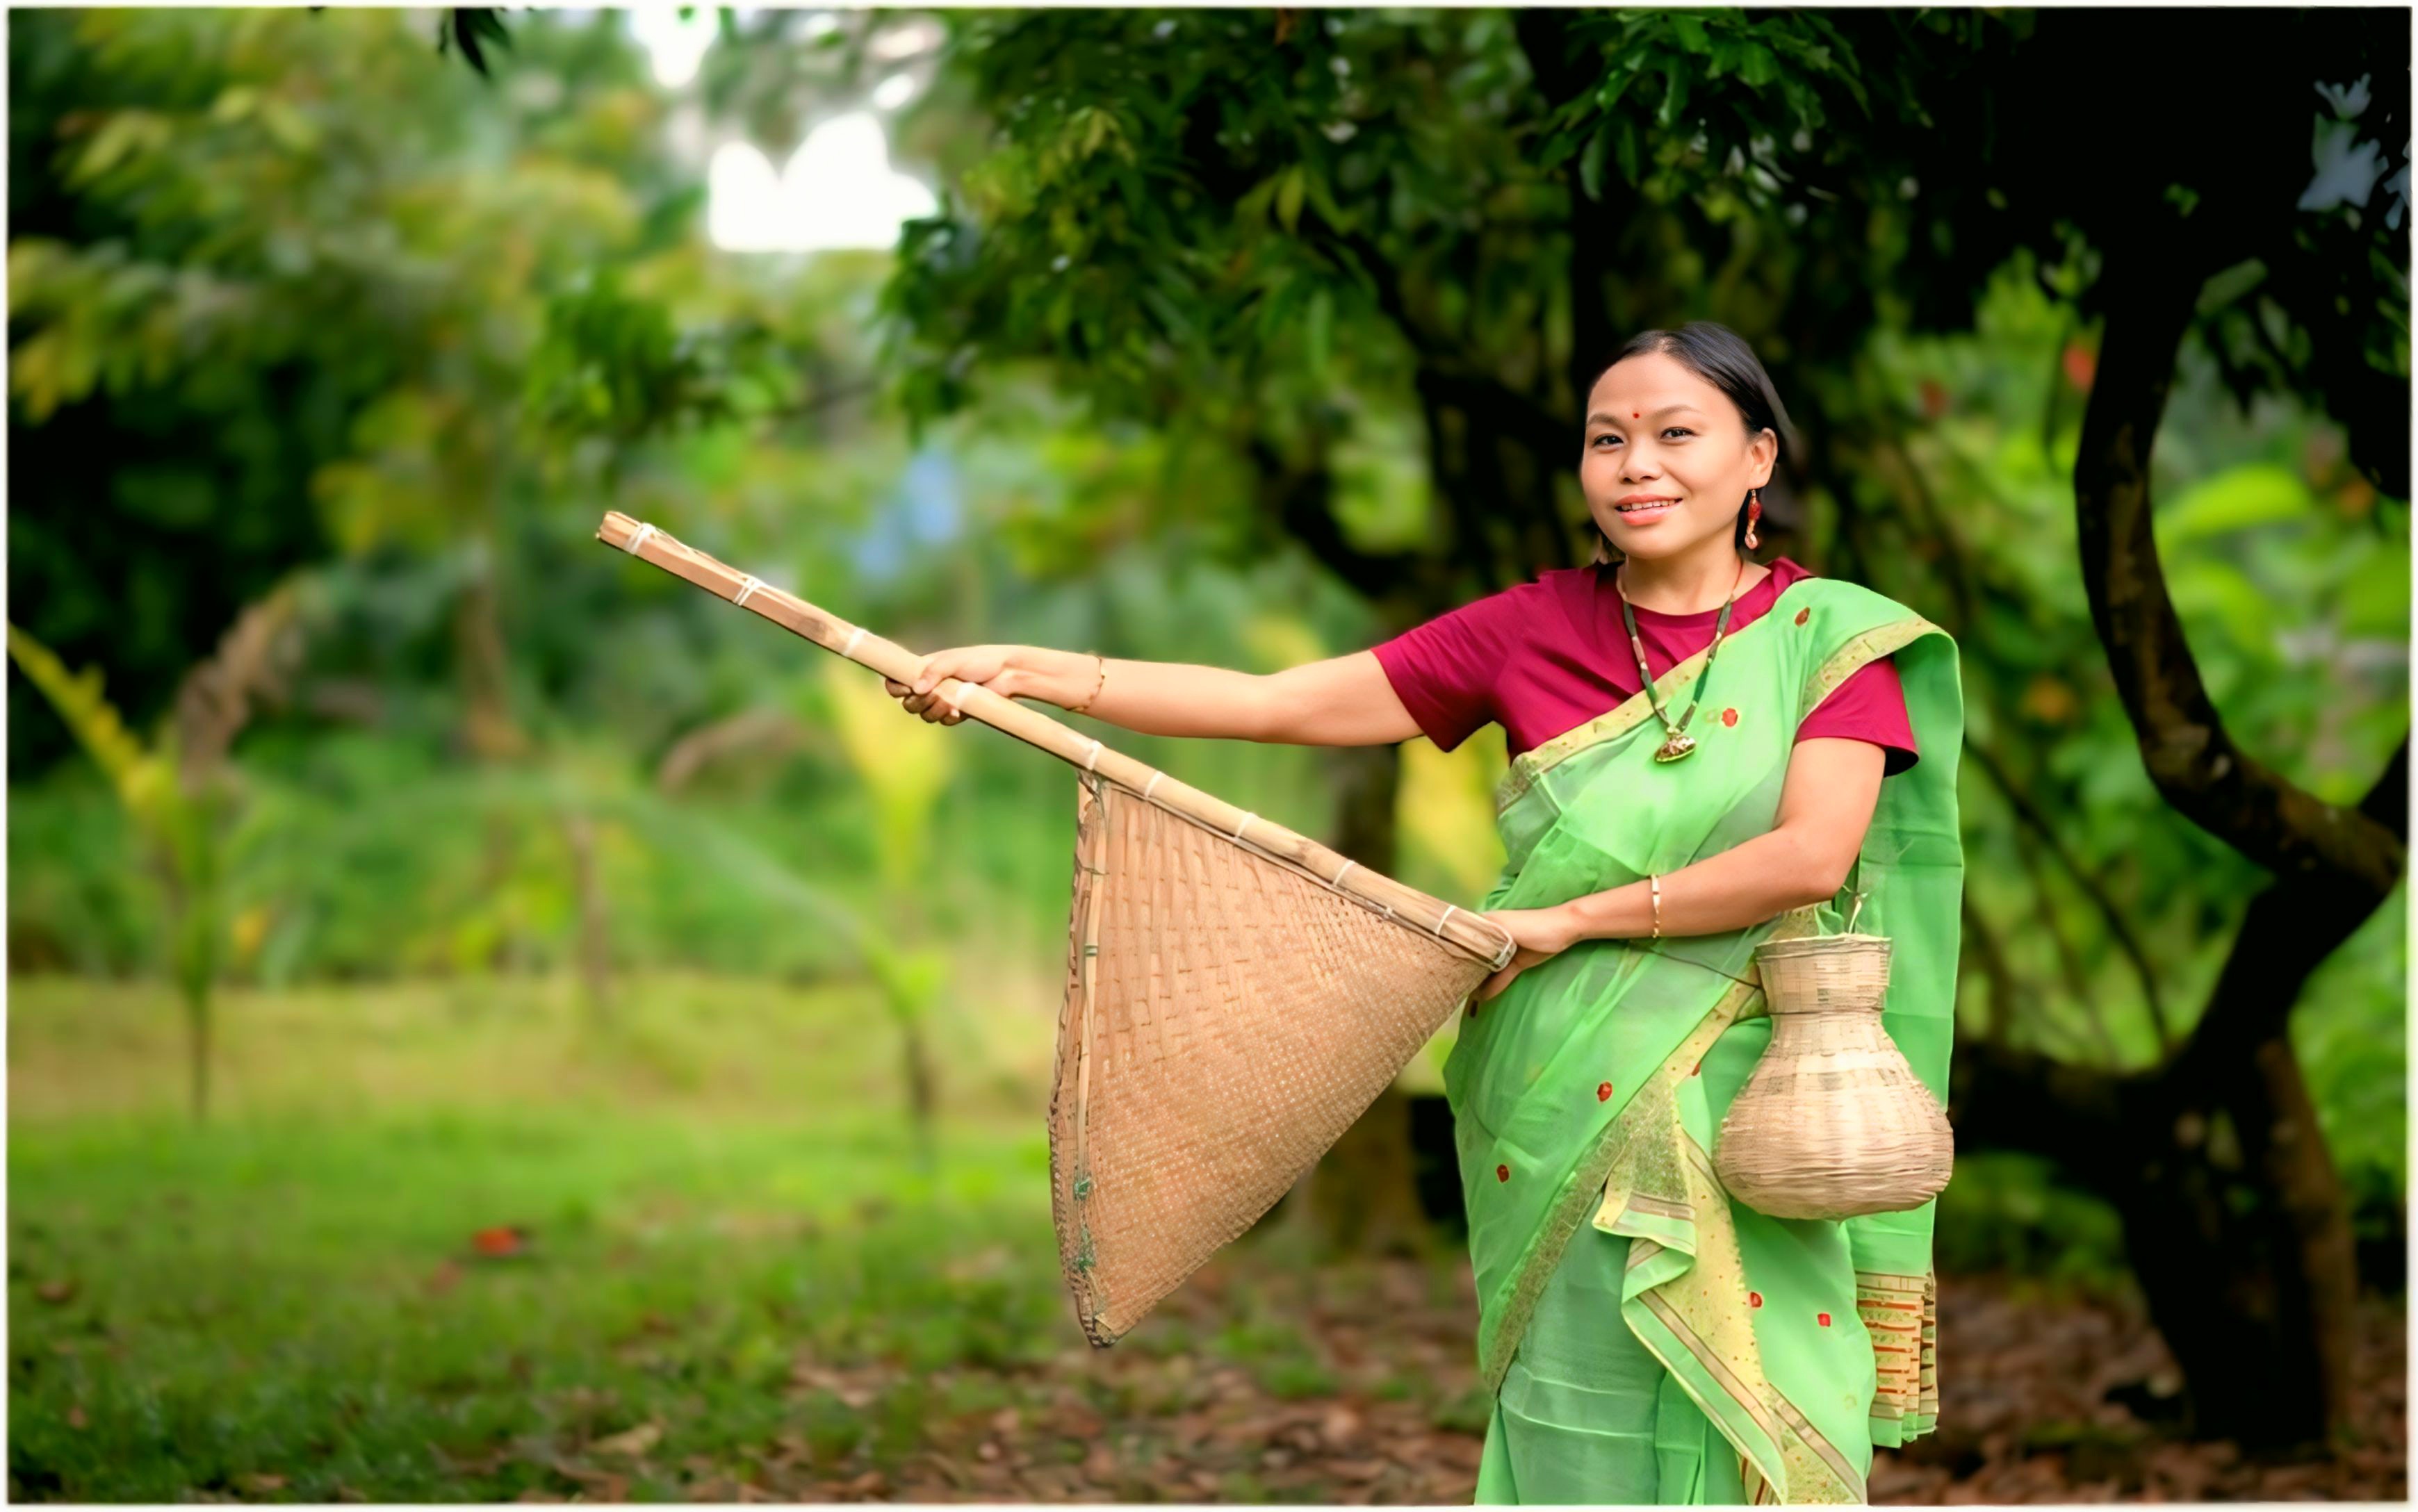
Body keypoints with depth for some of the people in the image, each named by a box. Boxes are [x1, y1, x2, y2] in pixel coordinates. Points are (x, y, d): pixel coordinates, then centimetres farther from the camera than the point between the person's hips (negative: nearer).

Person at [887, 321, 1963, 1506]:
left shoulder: (1830, 636, 1)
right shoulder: (1533, 632, 6)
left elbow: (1811, 854, -14)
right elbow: (1278, 704, 4)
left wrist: (1567, 918, -11)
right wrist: (1026, 672, -3)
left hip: (1751, 1110, -1)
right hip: (1564, 1108, 2)